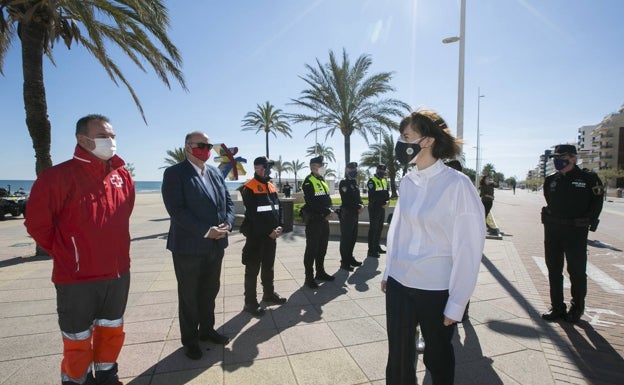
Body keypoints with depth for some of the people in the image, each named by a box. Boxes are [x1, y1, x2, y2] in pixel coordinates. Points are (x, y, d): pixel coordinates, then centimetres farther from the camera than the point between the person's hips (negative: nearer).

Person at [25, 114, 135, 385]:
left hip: (118, 274, 5)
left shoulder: (122, 176, 2)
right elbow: (37, 223, -7)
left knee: (112, 333, 21)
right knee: (78, 342, 13)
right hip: (78, 279, -5)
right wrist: (66, 255, 0)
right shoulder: (58, 176, -15)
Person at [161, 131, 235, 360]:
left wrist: (227, 223, -9)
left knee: (210, 291, 20)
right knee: (189, 296, 12)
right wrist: (206, 231, -23)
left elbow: (228, 201, 10)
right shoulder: (174, 173, -10)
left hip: (216, 245, 6)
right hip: (189, 246, -6)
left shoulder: (215, 173, 10)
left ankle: (207, 329, 39)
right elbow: (176, 210, -19)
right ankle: (190, 340, 30)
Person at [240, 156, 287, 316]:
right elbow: (253, 215, -18)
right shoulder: (249, 188, -13)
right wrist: (269, 231, -18)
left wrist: (278, 227, -4)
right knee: (252, 270, 2)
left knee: (269, 267, 20)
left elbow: (277, 208, 11)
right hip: (256, 236, -7)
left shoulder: (272, 187, 12)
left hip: (271, 235, 8)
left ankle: (269, 294, 36)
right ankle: (250, 302, 13)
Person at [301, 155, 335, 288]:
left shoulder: (323, 180, 16)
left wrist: (330, 210, -3)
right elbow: (312, 203, -20)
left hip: (324, 219, 8)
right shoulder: (308, 182, -12)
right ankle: (309, 277, 7)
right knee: (312, 249, -2)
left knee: (322, 247, 16)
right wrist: (326, 213, -16)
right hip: (313, 220, -8)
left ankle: (320, 272, 30)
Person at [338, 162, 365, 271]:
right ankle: (344, 262, 4)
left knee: (353, 237, 15)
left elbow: (358, 197, 17)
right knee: (345, 238, -3)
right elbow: (347, 200, -18)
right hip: (346, 214, -9)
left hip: (354, 214, 9)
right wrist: (358, 207, -13)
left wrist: (361, 206, -3)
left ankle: (350, 258, 27)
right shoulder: (343, 183, -10)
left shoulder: (354, 183, 16)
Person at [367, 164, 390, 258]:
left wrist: (387, 201, -5)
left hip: (382, 208, 8)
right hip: (374, 208, -8)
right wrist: (382, 204, -15)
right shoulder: (372, 181, -11)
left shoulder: (384, 181, 16)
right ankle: (371, 250, -4)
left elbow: (387, 193, 15)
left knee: (379, 228, 14)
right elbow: (373, 197, -18)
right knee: (373, 228, -7)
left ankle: (376, 247, 26)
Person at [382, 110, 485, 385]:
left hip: (437, 290, -4)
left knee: (437, 358, 18)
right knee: (398, 357, 15)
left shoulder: (457, 185, -14)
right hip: (399, 285, 5)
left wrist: (457, 303, -10)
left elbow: (468, 248, -13)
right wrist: (388, 272, 11)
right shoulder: (407, 182, 2)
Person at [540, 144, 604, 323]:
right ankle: (557, 307, 20)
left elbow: (596, 203, -1)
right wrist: (551, 218, 6)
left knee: (577, 271, 6)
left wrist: (586, 221, -6)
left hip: (576, 231, -4)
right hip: (552, 230, 4)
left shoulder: (589, 178, -3)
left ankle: (577, 308, 24)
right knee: (554, 270, 9)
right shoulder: (550, 180, 7)